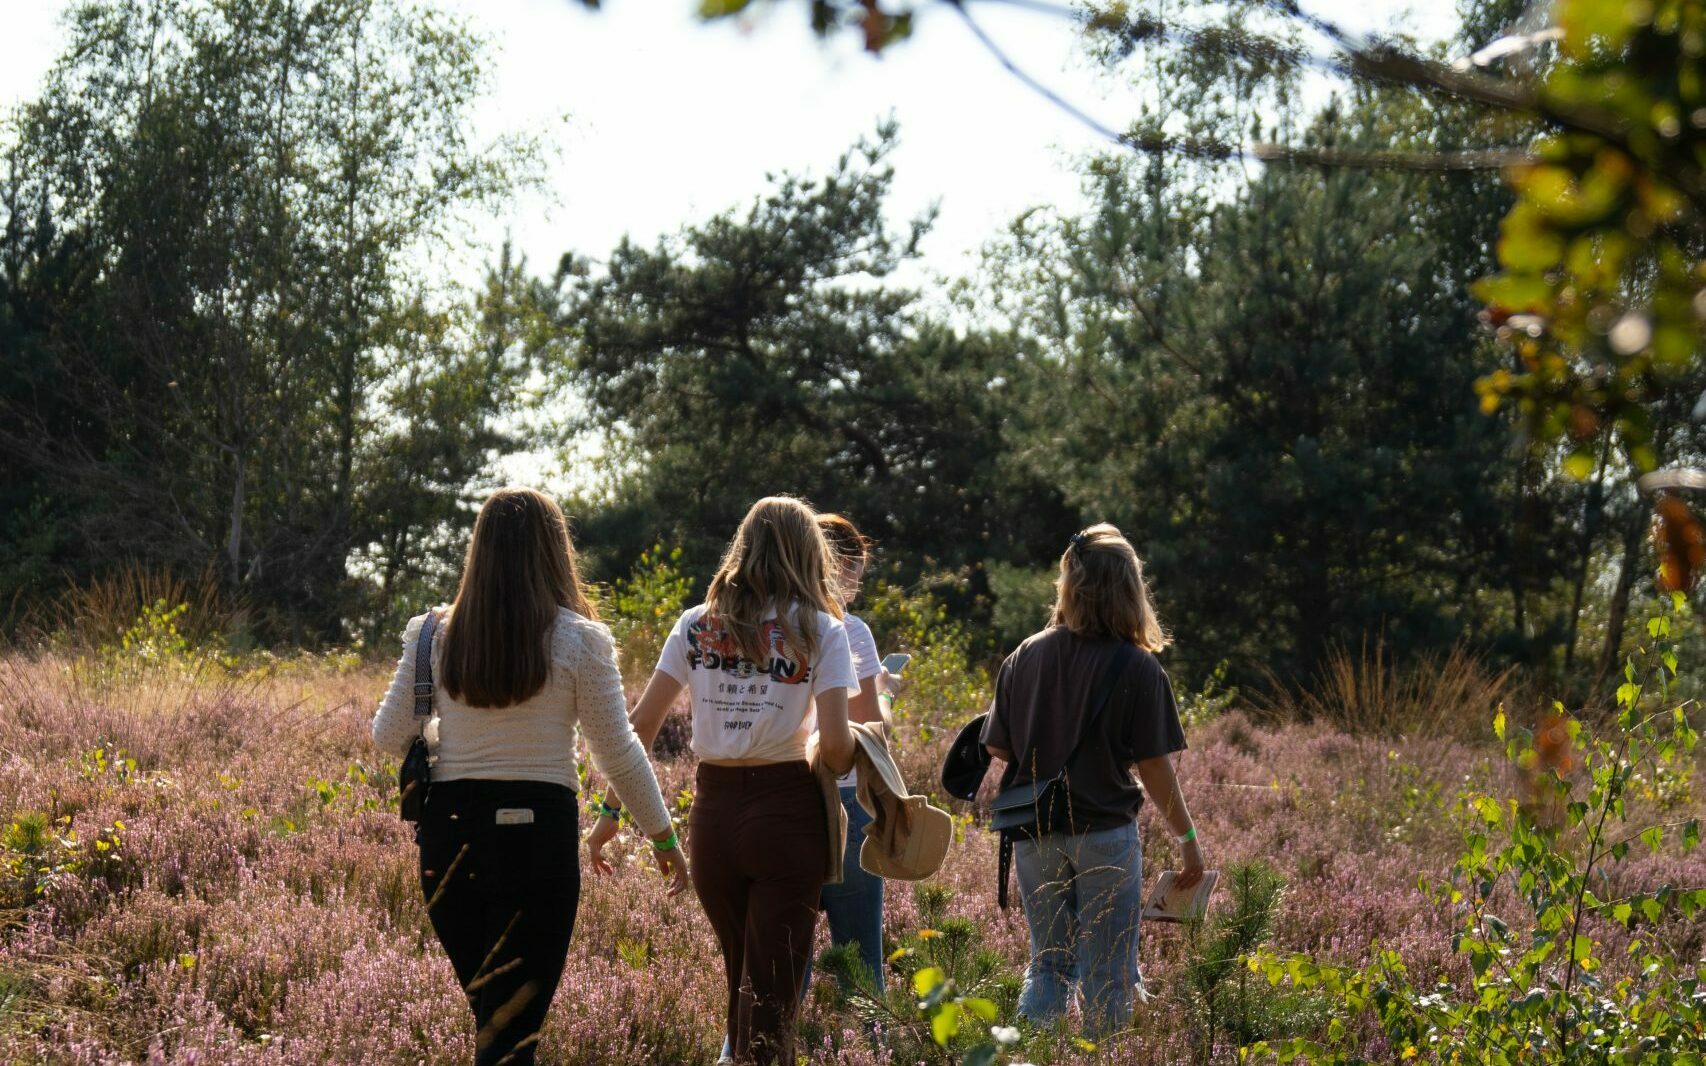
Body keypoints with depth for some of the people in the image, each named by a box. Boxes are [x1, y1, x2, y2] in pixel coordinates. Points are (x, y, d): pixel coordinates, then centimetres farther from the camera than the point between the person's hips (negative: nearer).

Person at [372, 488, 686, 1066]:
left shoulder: (436, 635, 1)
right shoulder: (578, 640, -6)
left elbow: (388, 736, 4)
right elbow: (619, 751, -2)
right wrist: (663, 835, 10)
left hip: (450, 832, 3)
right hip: (540, 830, -3)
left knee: (488, 1011, 20)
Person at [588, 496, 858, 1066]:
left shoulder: (696, 626, 6)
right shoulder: (820, 629, -2)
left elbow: (640, 725, 1)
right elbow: (834, 742, -12)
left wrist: (614, 811, 7)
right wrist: (842, 769, 10)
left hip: (714, 810, 3)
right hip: (786, 811, -3)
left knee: (740, 978, 20)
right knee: (772, 991, 0)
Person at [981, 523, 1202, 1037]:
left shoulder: (1024, 657, -2)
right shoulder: (1137, 668, -12)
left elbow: (998, 748, 4)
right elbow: (1155, 770, -10)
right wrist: (1188, 838, 1)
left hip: (1034, 835, 4)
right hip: (1104, 834, -4)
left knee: (1048, 963, 17)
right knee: (1108, 975, 8)